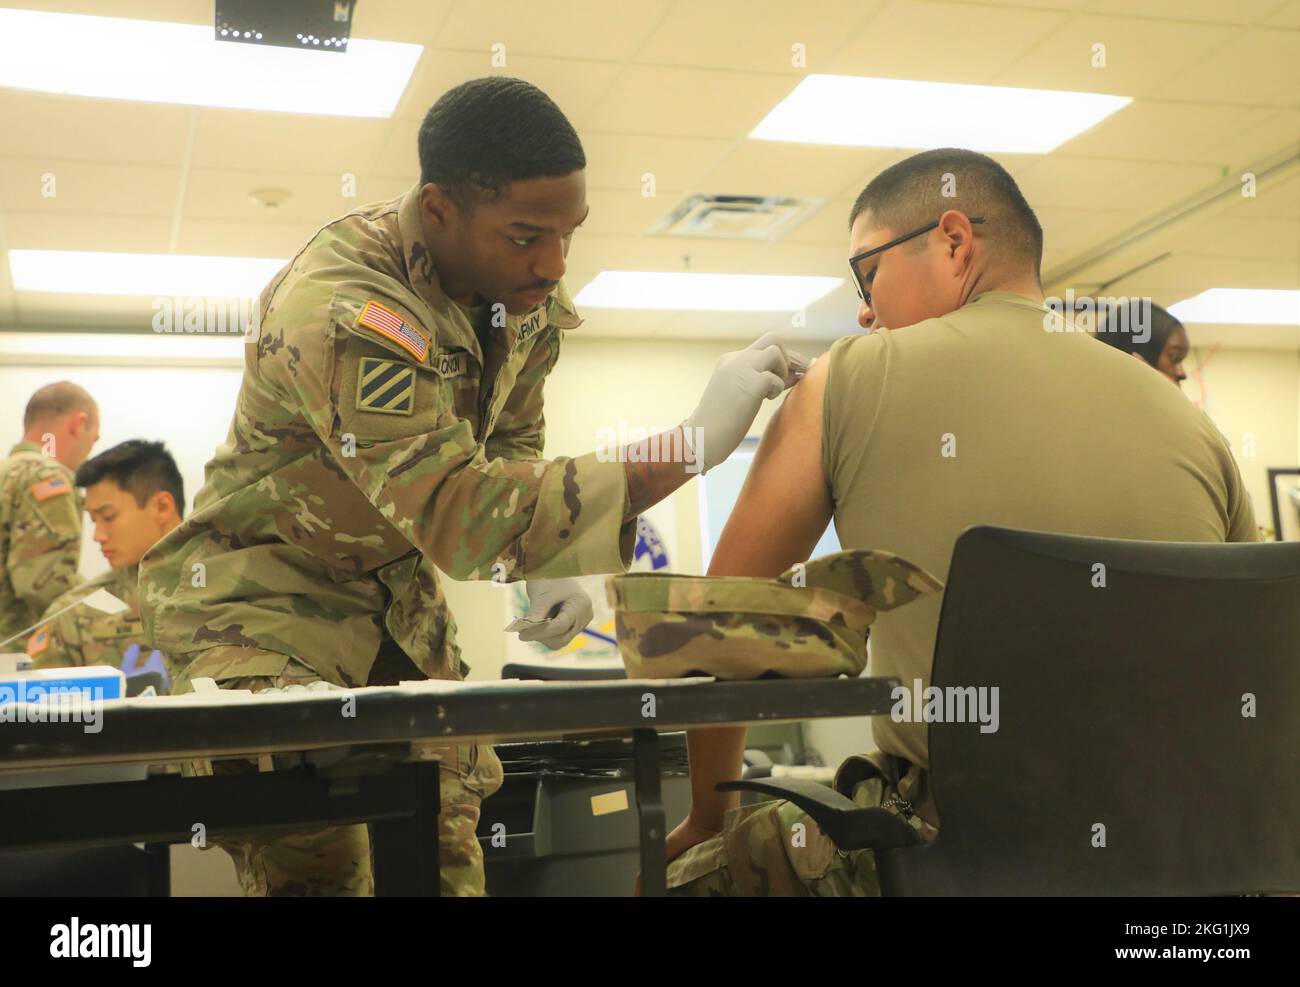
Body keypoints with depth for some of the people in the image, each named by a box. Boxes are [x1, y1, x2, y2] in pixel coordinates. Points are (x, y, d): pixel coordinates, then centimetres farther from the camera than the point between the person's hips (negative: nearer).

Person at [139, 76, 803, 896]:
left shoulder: (526, 292, -5)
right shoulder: (343, 309, -31)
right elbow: (458, 509, -40)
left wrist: (543, 568, -8)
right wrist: (693, 443, -41)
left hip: (401, 596, 7)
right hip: (263, 591, -6)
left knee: (451, 852, 4)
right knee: (315, 858, -21)